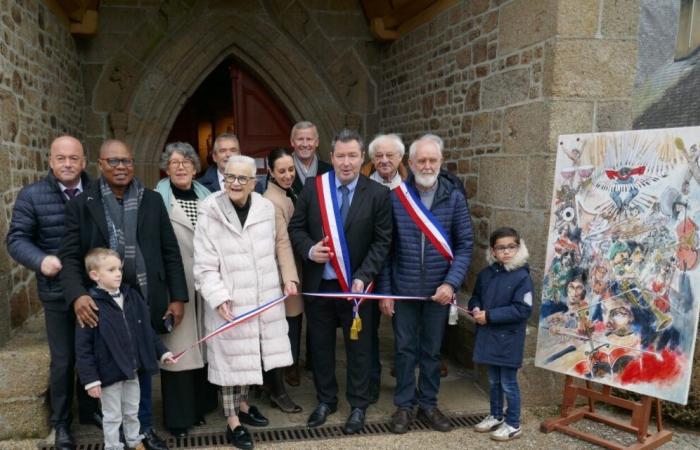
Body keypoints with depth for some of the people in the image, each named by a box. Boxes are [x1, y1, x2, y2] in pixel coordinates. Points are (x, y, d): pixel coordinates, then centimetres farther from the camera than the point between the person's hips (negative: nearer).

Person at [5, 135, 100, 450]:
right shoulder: (32, 196, -5)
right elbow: (16, 239, -5)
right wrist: (40, 260, -23)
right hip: (58, 293, -2)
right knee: (63, 360, 11)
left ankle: (89, 409, 39)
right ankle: (61, 423, 30)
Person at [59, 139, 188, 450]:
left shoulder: (152, 200, 3)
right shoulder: (82, 205, -1)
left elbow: (170, 251, 3)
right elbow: (69, 256, -4)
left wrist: (178, 296, 0)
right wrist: (77, 295, -21)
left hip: (145, 299, 2)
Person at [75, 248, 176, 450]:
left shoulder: (132, 296, 0)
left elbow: (146, 330, 10)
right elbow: (83, 347, -15)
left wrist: (162, 352, 8)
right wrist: (90, 379, -16)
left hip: (132, 371, 5)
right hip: (109, 373, -5)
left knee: (132, 412, 22)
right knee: (112, 417, 12)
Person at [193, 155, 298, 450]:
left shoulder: (266, 208, -2)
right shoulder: (210, 214, -14)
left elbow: (281, 242, 12)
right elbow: (205, 267, -13)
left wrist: (289, 277, 6)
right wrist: (219, 298, -24)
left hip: (263, 300, 4)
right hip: (230, 303, -4)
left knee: (250, 356, 19)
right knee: (231, 359, 7)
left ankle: (243, 405, 42)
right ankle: (233, 423, 24)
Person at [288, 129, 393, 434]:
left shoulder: (378, 194, -6)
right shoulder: (313, 187, -2)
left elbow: (381, 241, -6)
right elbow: (296, 227, 4)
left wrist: (363, 277, -16)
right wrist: (308, 249, -16)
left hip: (355, 284, -2)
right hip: (318, 283, 2)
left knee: (358, 347, 11)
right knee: (320, 346, 15)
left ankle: (358, 406, 29)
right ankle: (325, 400, 35)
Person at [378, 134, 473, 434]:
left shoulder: (454, 198, -3)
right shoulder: (395, 197, -5)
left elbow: (464, 245, -2)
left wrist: (451, 283, -14)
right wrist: (384, 291, -3)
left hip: (438, 291, 1)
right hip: (402, 289, 0)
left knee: (432, 350, 14)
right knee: (405, 348, 11)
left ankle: (428, 404, 30)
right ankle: (404, 404, 27)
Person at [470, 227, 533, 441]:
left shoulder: (522, 277, -14)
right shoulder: (486, 274, 3)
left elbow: (522, 310, -20)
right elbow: (476, 297, 16)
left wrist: (489, 315, -21)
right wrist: (476, 309, -8)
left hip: (509, 340, -6)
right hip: (488, 336, 6)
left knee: (508, 383, 5)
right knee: (494, 381, 20)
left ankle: (513, 424, 21)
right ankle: (496, 416, 36)